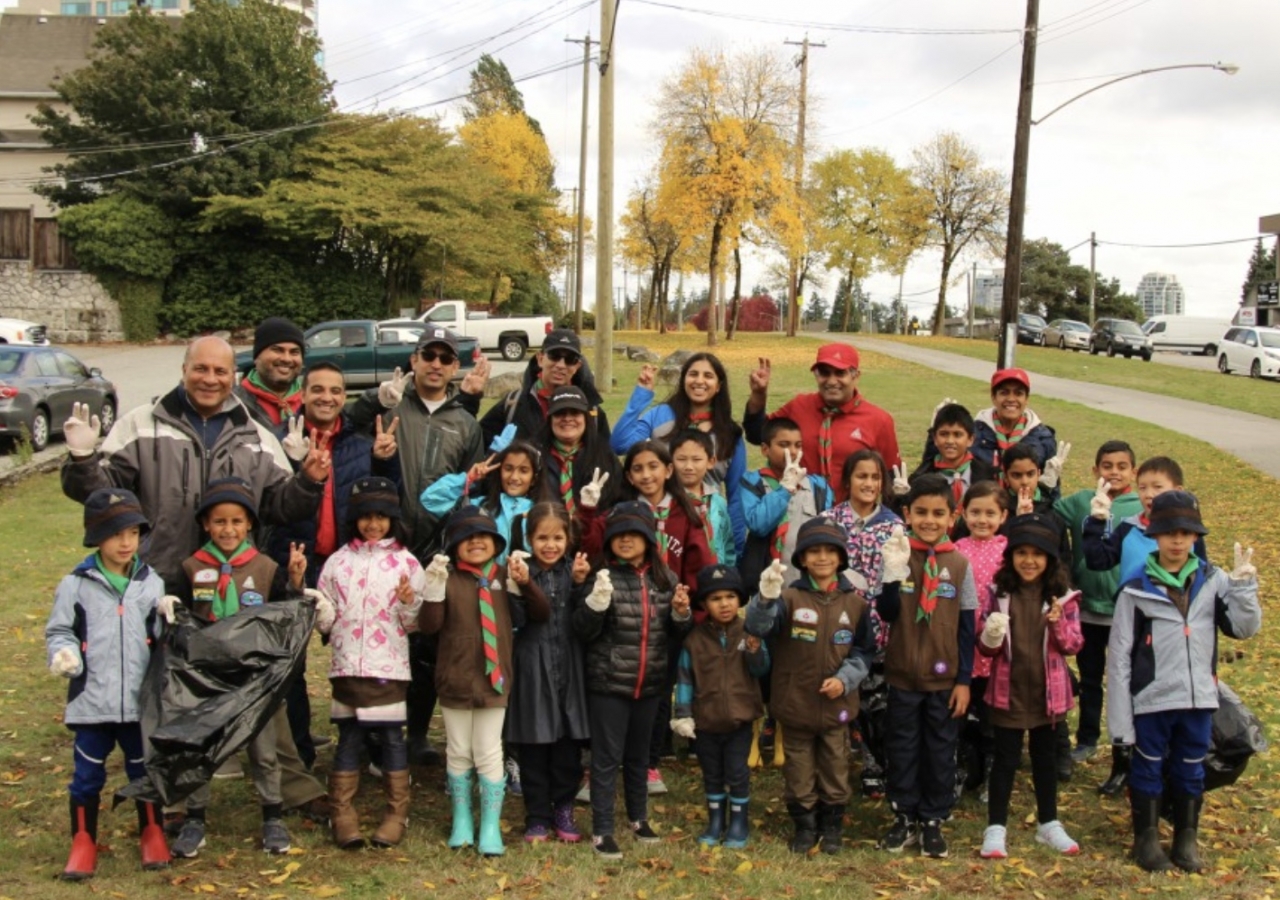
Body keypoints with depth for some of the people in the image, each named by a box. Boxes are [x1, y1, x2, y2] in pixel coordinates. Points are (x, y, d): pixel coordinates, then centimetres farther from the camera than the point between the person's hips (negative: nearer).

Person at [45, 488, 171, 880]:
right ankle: (83, 842, 23)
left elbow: (164, 638, 10)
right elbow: (59, 630, 2)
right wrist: (64, 654, -17)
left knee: (145, 770, 13)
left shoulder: (151, 583, 3)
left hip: (141, 700, 1)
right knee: (87, 774, 8)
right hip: (91, 700, -1)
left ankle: (152, 834, 30)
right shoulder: (76, 584, -3)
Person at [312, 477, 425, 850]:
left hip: (389, 667, -1)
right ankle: (342, 815, 17)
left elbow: (417, 623, 1)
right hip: (347, 665, 2)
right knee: (348, 739, 8)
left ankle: (397, 814, 15)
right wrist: (315, 608, -11)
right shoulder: (338, 561, 7)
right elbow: (324, 620, 9)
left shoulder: (406, 562, 2)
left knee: (392, 738, 4)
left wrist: (409, 602, -18)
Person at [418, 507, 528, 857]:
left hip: (494, 678, 0)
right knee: (459, 753, 12)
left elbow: (539, 615, -4)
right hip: (455, 679, 0)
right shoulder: (448, 579, -4)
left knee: (489, 754, 5)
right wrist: (433, 590, -25)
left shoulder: (505, 579, 2)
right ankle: (462, 821, 28)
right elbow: (428, 626, -11)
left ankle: (491, 826, 15)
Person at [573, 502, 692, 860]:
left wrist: (681, 613, -8)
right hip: (608, 683, -4)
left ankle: (639, 817, 36)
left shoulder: (664, 578, 1)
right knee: (607, 757, 3)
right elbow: (583, 631, -13)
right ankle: (602, 831, 13)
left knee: (639, 754, 20)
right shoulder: (604, 577, -11)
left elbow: (675, 630, 13)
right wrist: (597, 601, -29)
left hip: (649, 684, 4)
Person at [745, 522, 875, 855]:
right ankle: (805, 826, 28)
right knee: (799, 771, 11)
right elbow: (758, 627, -26)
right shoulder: (790, 597, -10)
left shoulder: (855, 602, -2)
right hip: (795, 703, -2)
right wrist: (766, 598, -45)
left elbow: (864, 650, 4)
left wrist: (845, 678, -12)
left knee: (834, 769, 15)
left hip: (836, 706, 2)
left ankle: (831, 827, 32)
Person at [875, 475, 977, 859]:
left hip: (944, 677, 0)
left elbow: (966, 626, 1)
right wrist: (894, 572, -25)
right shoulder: (899, 557, -4)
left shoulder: (959, 563, -2)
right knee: (902, 748, 9)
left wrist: (964, 679, 0)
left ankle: (933, 820, 23)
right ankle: (904, 817, 24)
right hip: (903, 674, 0)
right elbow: (887, 613, -11)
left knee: (940, 751, 9)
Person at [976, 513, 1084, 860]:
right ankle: (995, 829, 14)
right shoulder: (998, 593, -4)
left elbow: (1074, 645, -3)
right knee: (1005, 759, 6)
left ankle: (1048, 824, 31)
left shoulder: (1063, 597, -3)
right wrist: (990, 638, -24)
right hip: (1008, 692, -1)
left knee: (1046, 758, 16)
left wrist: (1059, 625, -22)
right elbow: (984, 647, -2)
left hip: (1048, 693, 1)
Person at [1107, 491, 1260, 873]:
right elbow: (1119, 655, -6)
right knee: (1148, 770, 10)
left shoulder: (1212, 581, 0)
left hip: (1198, 698, 3)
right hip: (1151, 699, -3)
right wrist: (1120, 714, -7)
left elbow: (1244, 627, -2)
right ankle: (1146, 838, 26)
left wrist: (1244, 585, -15)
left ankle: (1186, 839, 31)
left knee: (1191, 771, 16)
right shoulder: (1136, 589, -9)